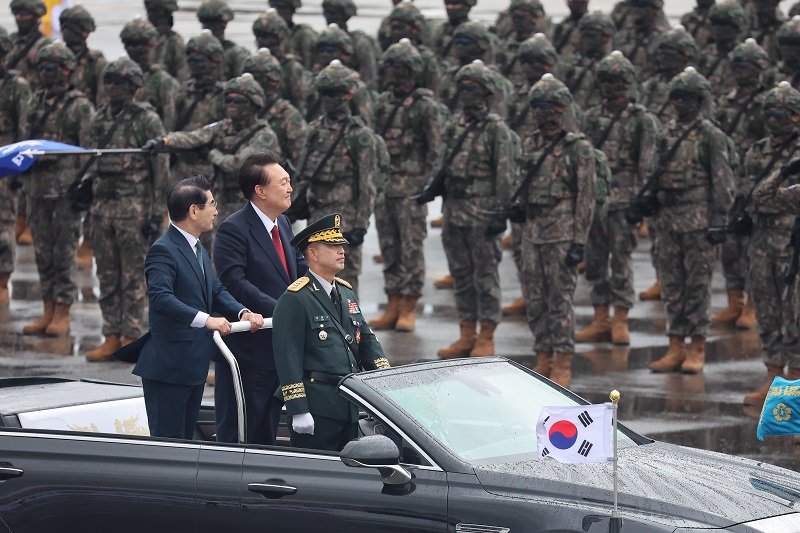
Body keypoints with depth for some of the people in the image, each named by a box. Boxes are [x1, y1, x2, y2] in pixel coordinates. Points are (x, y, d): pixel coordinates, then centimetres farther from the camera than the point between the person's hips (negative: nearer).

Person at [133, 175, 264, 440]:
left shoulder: (197, 248, 16)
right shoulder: (163, 250, -16)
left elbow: (216, 291, 16)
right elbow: (160, 297, -30)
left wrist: (243, 312, -4)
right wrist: (206, 319, -37)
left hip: (195, 364, 10)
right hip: (169, 366, -10)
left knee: (185, 438, 12)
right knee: (167, 441, -8)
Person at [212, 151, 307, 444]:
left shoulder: (283, 224, 13)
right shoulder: (233, 230, -15)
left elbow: (300, 267, 14)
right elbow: (234, 283, -24)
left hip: (279, 351, 9)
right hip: (247, 351, -9)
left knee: (266, 433, 15)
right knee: (237, 434, -2)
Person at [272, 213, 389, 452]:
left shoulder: (347, 293, 17)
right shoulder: (294, 299, -9)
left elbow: (367, 340, 19)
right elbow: (288, 358, -14)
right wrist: (298, 411, -19)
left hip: (351, 405, 8)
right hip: (316, 409, -8)